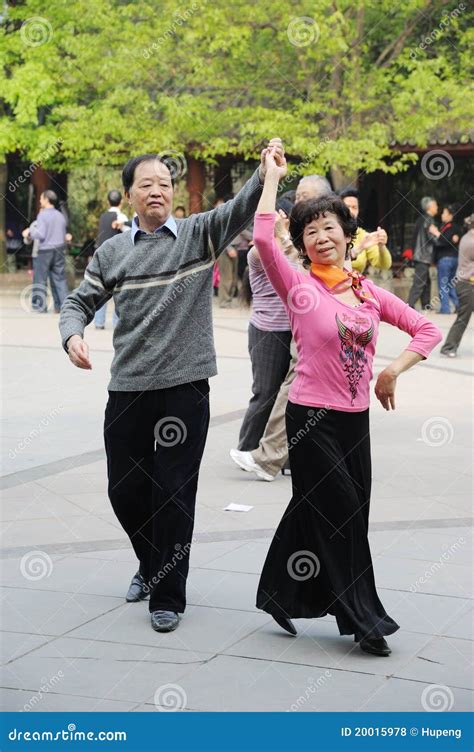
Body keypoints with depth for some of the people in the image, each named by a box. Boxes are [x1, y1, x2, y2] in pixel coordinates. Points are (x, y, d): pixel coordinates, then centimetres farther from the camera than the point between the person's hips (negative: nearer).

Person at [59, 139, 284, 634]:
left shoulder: (199, 234, 0)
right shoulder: (112, 252, 8)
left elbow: (238, 210, -16)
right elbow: (81, 302, 14)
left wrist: (264, 175, -35)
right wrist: (72, 334, -8)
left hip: (185, 388, -3)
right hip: (127, 389, 3)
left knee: (174, 495, 0)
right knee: (125, 491, 11)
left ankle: (168, 595, 13)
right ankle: (151, 564, 38)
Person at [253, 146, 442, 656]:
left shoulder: (369, 292, 6)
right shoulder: (299, 289, -7)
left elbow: (427, 330, 10)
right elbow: (263, 238, -23)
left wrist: (393, 370, -3)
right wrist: (273, 176, -14)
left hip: (355, 418, 5)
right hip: (311, 418, -5)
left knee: (317, 511, 12)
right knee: (341, 511, -2)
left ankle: (283, 596, 28)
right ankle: (362, 618, 9)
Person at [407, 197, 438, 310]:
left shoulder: (422, 219, 15)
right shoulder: (428, 220, -12)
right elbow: (432, 237, -17)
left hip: (420, 255, 10)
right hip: (424, 256, -10)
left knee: (426, 282, 16)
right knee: (419, 283, -11)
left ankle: (426, 305, 20)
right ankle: (410, 305, -16)